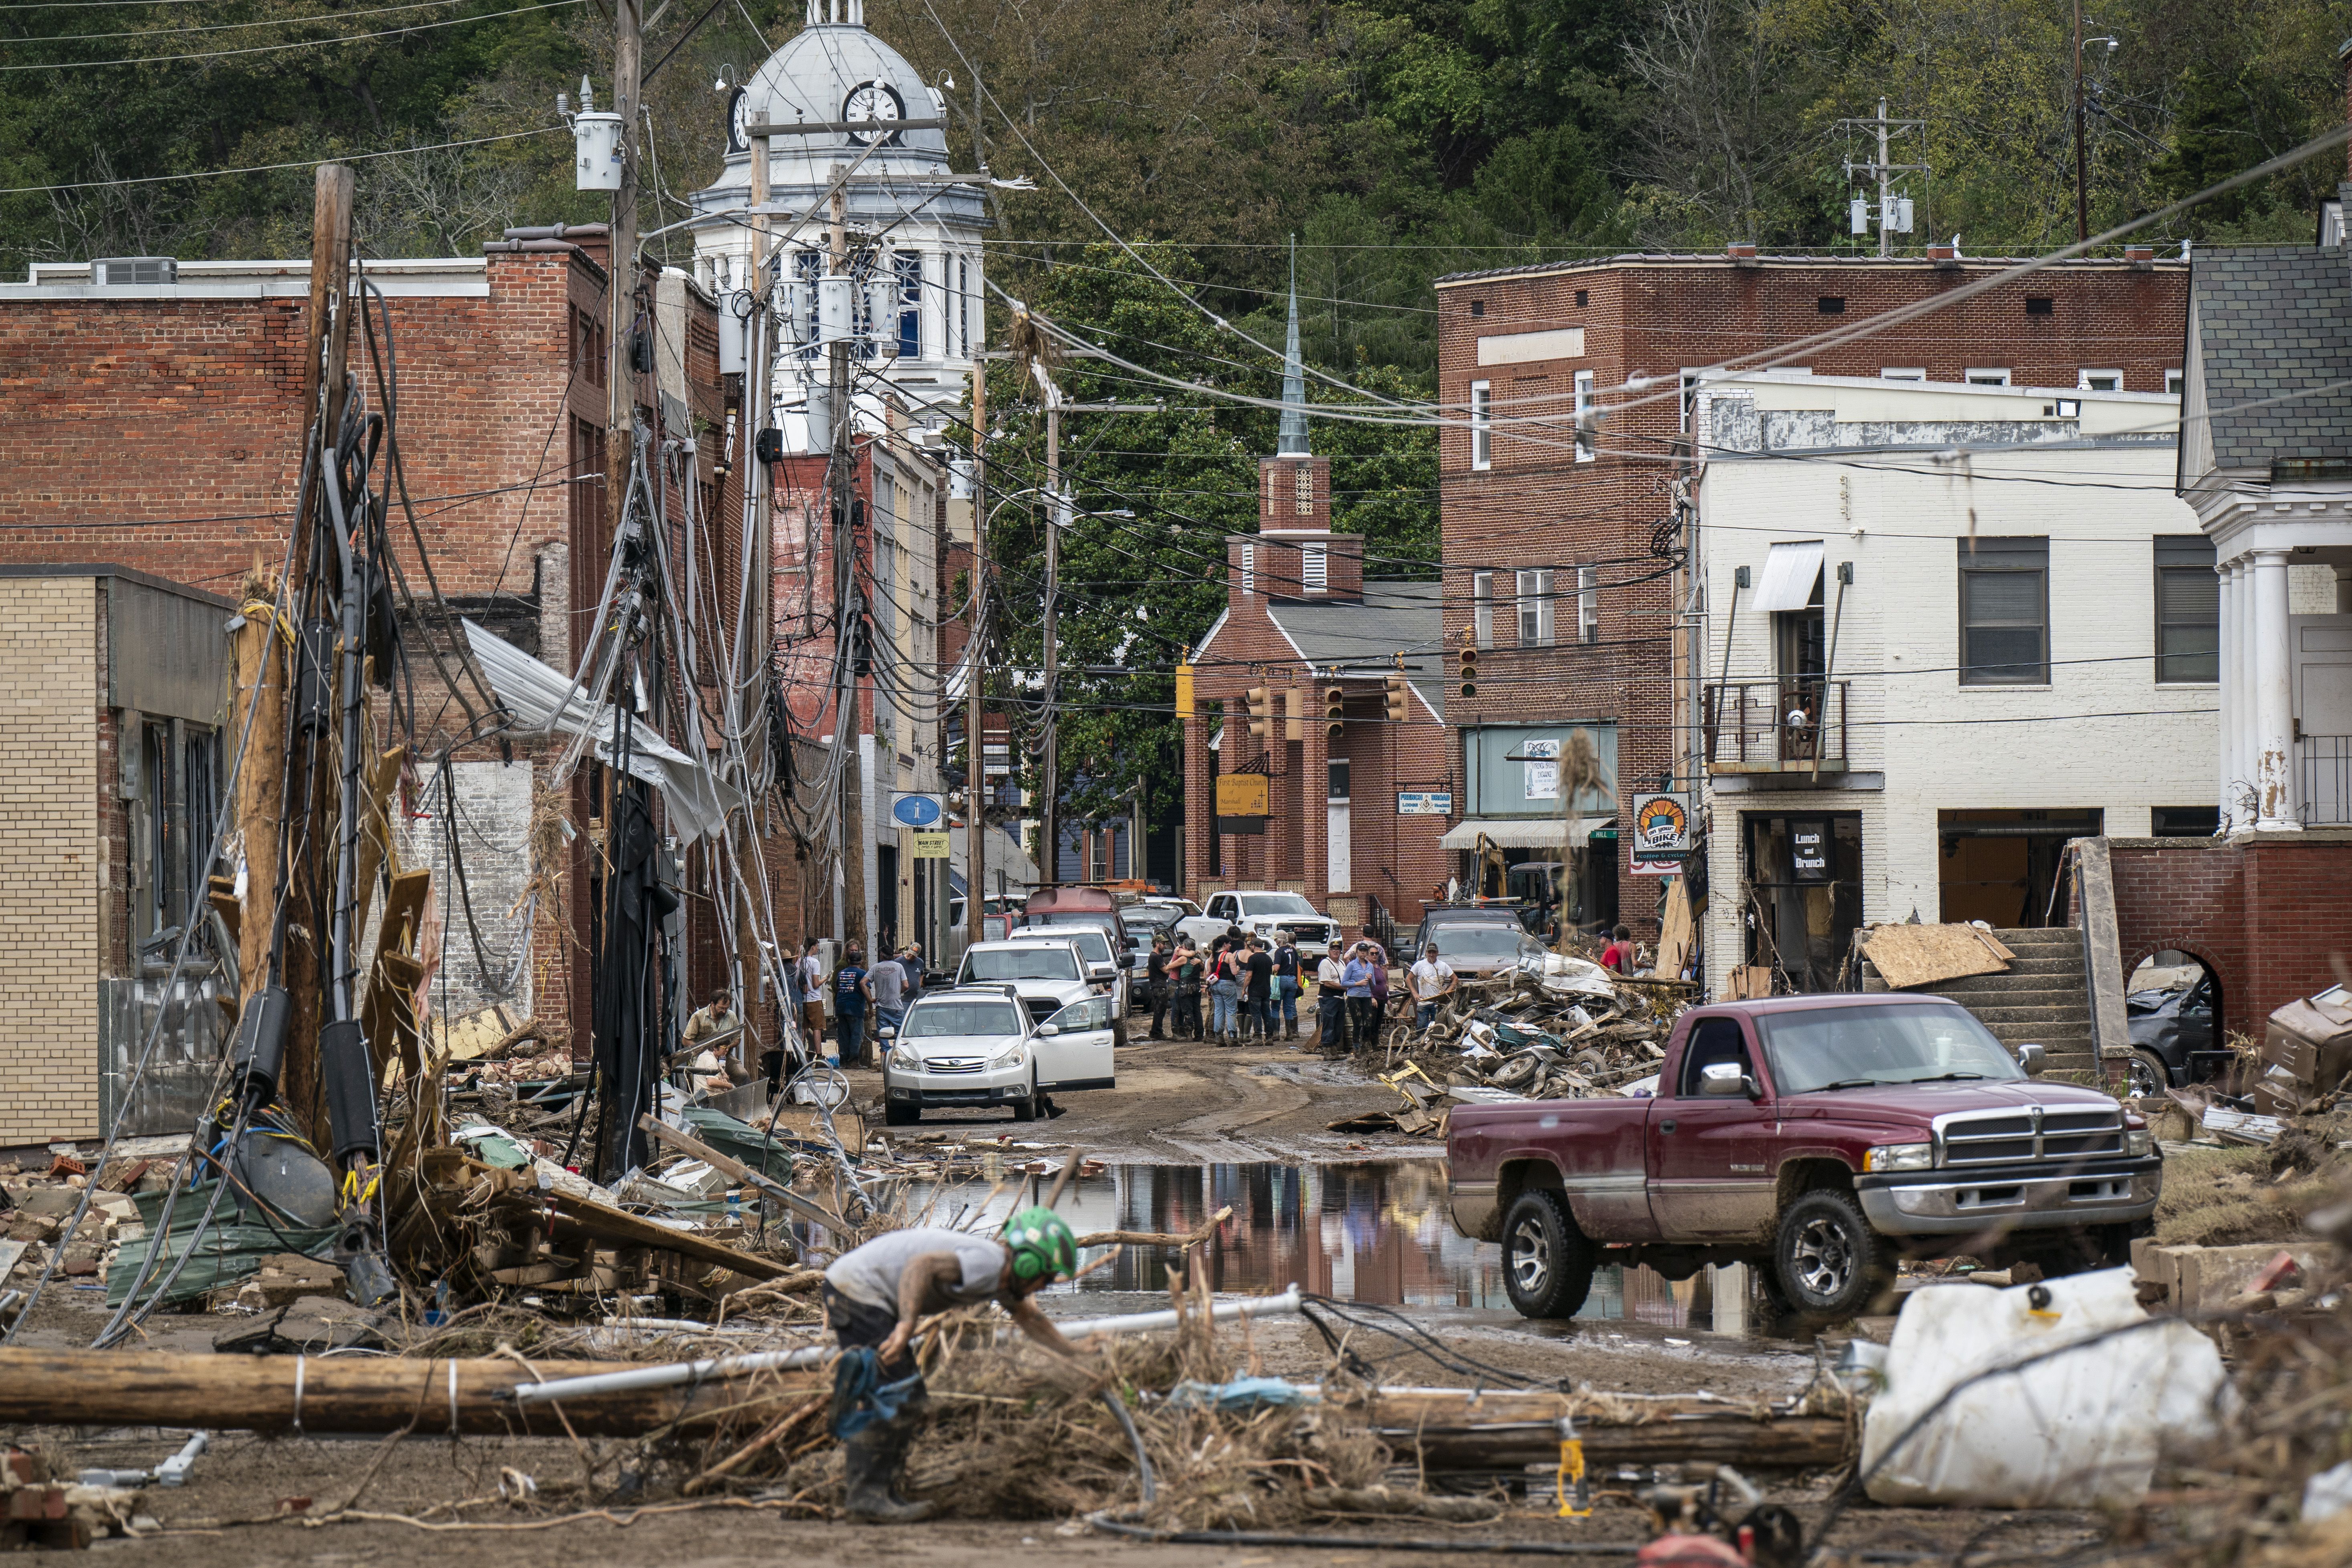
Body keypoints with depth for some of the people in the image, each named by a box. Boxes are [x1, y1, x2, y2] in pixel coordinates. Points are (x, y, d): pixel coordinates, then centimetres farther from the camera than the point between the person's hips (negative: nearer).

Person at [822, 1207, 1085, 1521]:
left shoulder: (1002, 1274, 12)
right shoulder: (987, 1262, -20)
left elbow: (1031, 1319, 30)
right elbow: (921, 1265, -34)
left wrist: (1074, 1357, 35)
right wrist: (907, 1324, -44)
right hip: (857, 1287, -11)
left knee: (909, 1401, 13)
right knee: (890, 1398, -11)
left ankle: (883, 1495, 14)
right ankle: (866, 1496, -9)